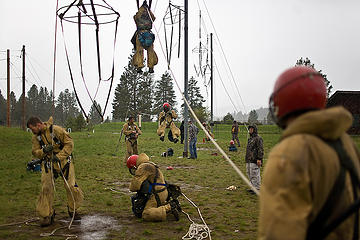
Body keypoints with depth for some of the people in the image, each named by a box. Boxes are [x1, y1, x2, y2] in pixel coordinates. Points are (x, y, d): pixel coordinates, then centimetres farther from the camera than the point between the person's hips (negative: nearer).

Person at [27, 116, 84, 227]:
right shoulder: (36, 137, 1)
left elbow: (69, 144, -13)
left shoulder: (57, 130, -15)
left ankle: (73, 210, 22)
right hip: (48, 164, 3)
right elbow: (35, 152, 4)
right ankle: (47, 215, 3)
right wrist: (43, 151, -19)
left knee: (72, 188, -2)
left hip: (63, 162, -3)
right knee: (46, 189, -9)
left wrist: (59, 156, -22)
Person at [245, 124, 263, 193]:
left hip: (254, 160, -10)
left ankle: (257, 189, -2)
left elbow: (260, 149, -16)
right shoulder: (250, 138, 19)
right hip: (249, 160, 10)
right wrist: (247, 158, 24)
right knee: (250, 174, 13)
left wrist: (259, 159, -21)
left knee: (255, 175, -8)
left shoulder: (258, 138, -10)